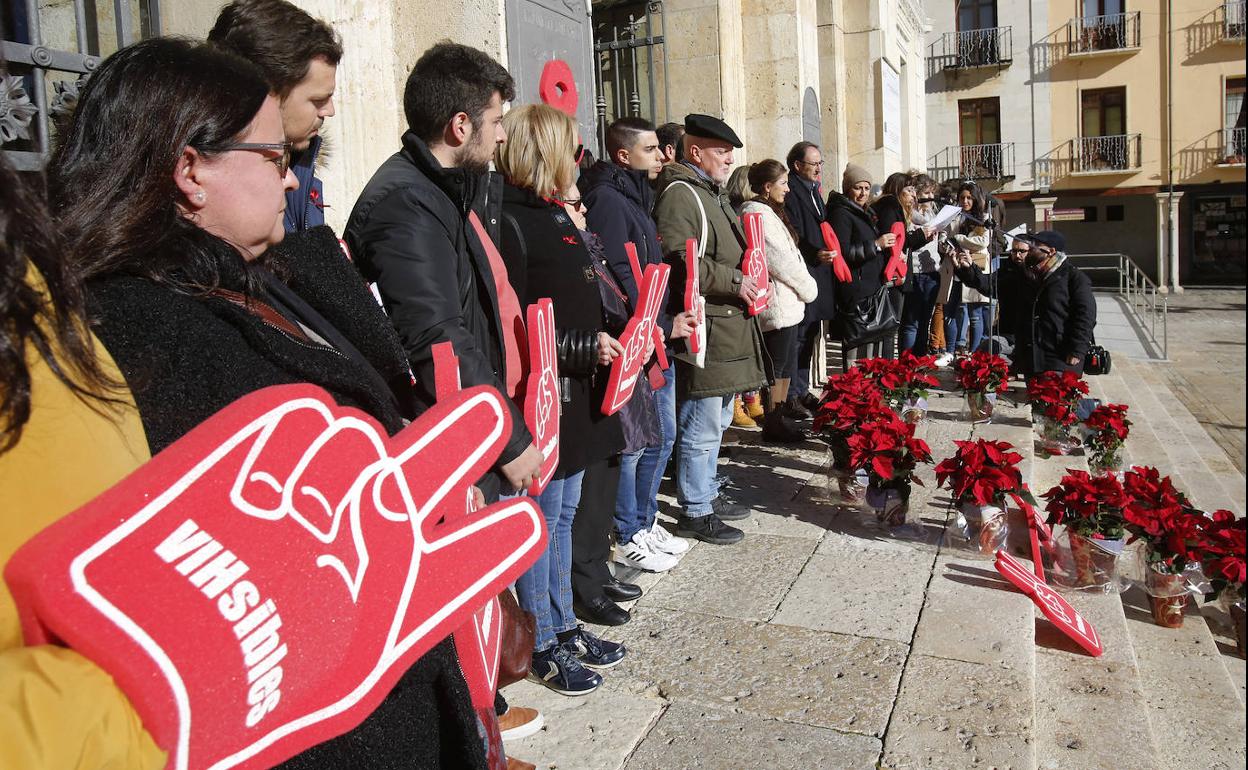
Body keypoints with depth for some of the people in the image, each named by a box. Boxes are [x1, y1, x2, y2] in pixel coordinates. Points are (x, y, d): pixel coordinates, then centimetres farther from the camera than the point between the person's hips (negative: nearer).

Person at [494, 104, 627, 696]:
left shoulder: (555, 216, 14)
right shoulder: (511, 223, -16)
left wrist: (609, 340, 6)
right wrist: (586, 348, -19)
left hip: (575, 396, 9)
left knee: (563, 514, 18)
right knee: (541, 519, 4)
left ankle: (564, 623, 33)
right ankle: (543, 644, 20)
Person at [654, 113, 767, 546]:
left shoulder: (712, 193, 21)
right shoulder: (679, 194, -13)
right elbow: (678, 260, -24)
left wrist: (746, 279, 16)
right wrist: (734, 281, -19)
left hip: (728, 328, 11)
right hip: (702, 330, -11)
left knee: (716, 422, 19)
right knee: (701, 427, -3)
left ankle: (707, 496, 32)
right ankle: (694, 513, 8)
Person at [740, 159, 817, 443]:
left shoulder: (768, 212, 17)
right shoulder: (759, 215, -16)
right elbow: (782, 261, -17)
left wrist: (804, 287, 6)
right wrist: (808, 288, -6)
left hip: (787, 302, 10)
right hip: (778, 304, -10)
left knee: (786, 365, 15)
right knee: (777, 366, -1)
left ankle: (781, 417, 24)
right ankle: (773, 424, 8)